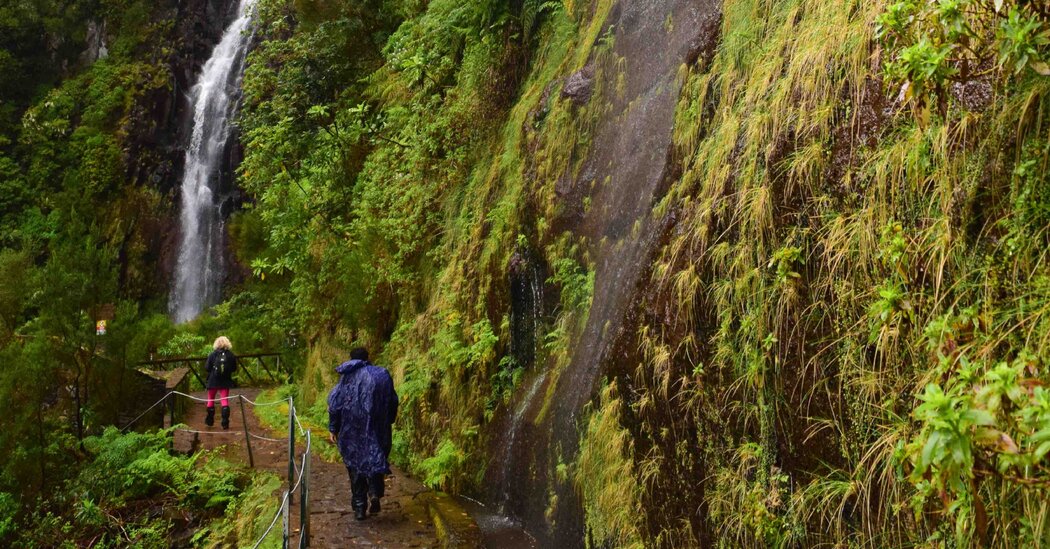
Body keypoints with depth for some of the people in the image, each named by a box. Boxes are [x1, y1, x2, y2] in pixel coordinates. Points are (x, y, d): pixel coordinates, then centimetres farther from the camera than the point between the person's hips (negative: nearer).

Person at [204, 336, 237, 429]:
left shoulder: (212, 355, -10)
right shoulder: (231, 355, -5)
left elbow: (206, 368, -8)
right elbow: (234, 368, 3)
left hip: (213, 381, -1)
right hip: (225, 381, 1)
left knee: (211, 400, 16)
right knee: (225, 400, 2)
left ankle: (210, 420, 26)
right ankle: (225, 422, -8)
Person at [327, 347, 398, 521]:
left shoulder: (347, 376, 3)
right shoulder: (383, 375, 8)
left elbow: (335, 403, 0)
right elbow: (393, 403, 9)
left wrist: (333, 428, 7)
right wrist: (387, 424, 20)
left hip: (352, 430, -1)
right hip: (378, 429, 1)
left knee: (355, 462, 8)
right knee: (377, 458, 12)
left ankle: (359, 507, 9)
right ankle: (375, 493, -12)